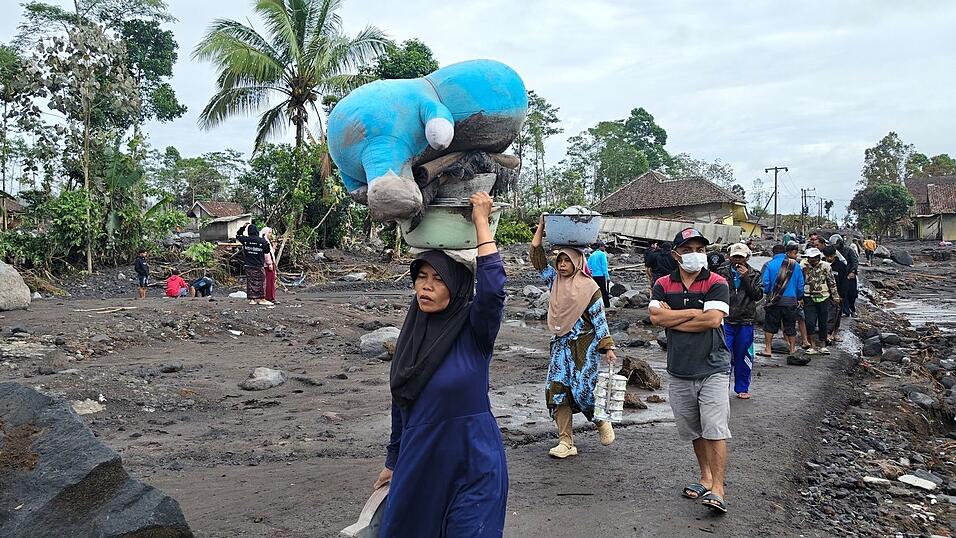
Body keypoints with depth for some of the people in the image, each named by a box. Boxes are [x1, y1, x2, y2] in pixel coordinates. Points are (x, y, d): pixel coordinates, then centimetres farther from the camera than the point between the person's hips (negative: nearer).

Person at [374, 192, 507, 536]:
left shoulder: (473, 329, -12)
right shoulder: (413, 331, 2)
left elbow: (493, 290, -35)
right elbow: (400, 401, 12)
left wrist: (481, 221, -27)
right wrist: (393, 461, 17)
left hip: (472, 466, -5)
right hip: (418, 462, 6)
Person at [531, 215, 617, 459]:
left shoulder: (589, 287, -6)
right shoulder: (555, 280, 8)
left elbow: (599, 319, -6)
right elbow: (537, 257, 8)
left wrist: (608, 347, -10)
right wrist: (541, 227, 7)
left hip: (585, 344, -5)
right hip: (561, 344, 5)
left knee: (583, 389, -8)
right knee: (557, 389, -3)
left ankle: (602, 421, 24)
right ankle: (566, 442, 3)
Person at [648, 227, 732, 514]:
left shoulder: (717, 283, -5)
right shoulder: (663, 284, 5)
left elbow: (713, 319, -19)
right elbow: (656, 316, -11)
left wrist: (673, 320, -10)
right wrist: (695, 312, -13)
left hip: (713, 369, -4)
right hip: (679, 372, 4)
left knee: (715, 430, -9)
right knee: (693, 431, 15)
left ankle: (717, 489, -4)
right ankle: (705, 477, 31)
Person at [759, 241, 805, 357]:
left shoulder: (770, 264, -1)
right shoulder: (796, 266, 3)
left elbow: (766, 282, -3)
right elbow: (800, 285, 5)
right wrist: (799, 298, 17)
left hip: (773, 300, -1)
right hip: (791, 301, 1)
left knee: (770, 325, 6)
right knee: (790, 326, 12)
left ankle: (768, 349, 4)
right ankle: (792, 349, 19)